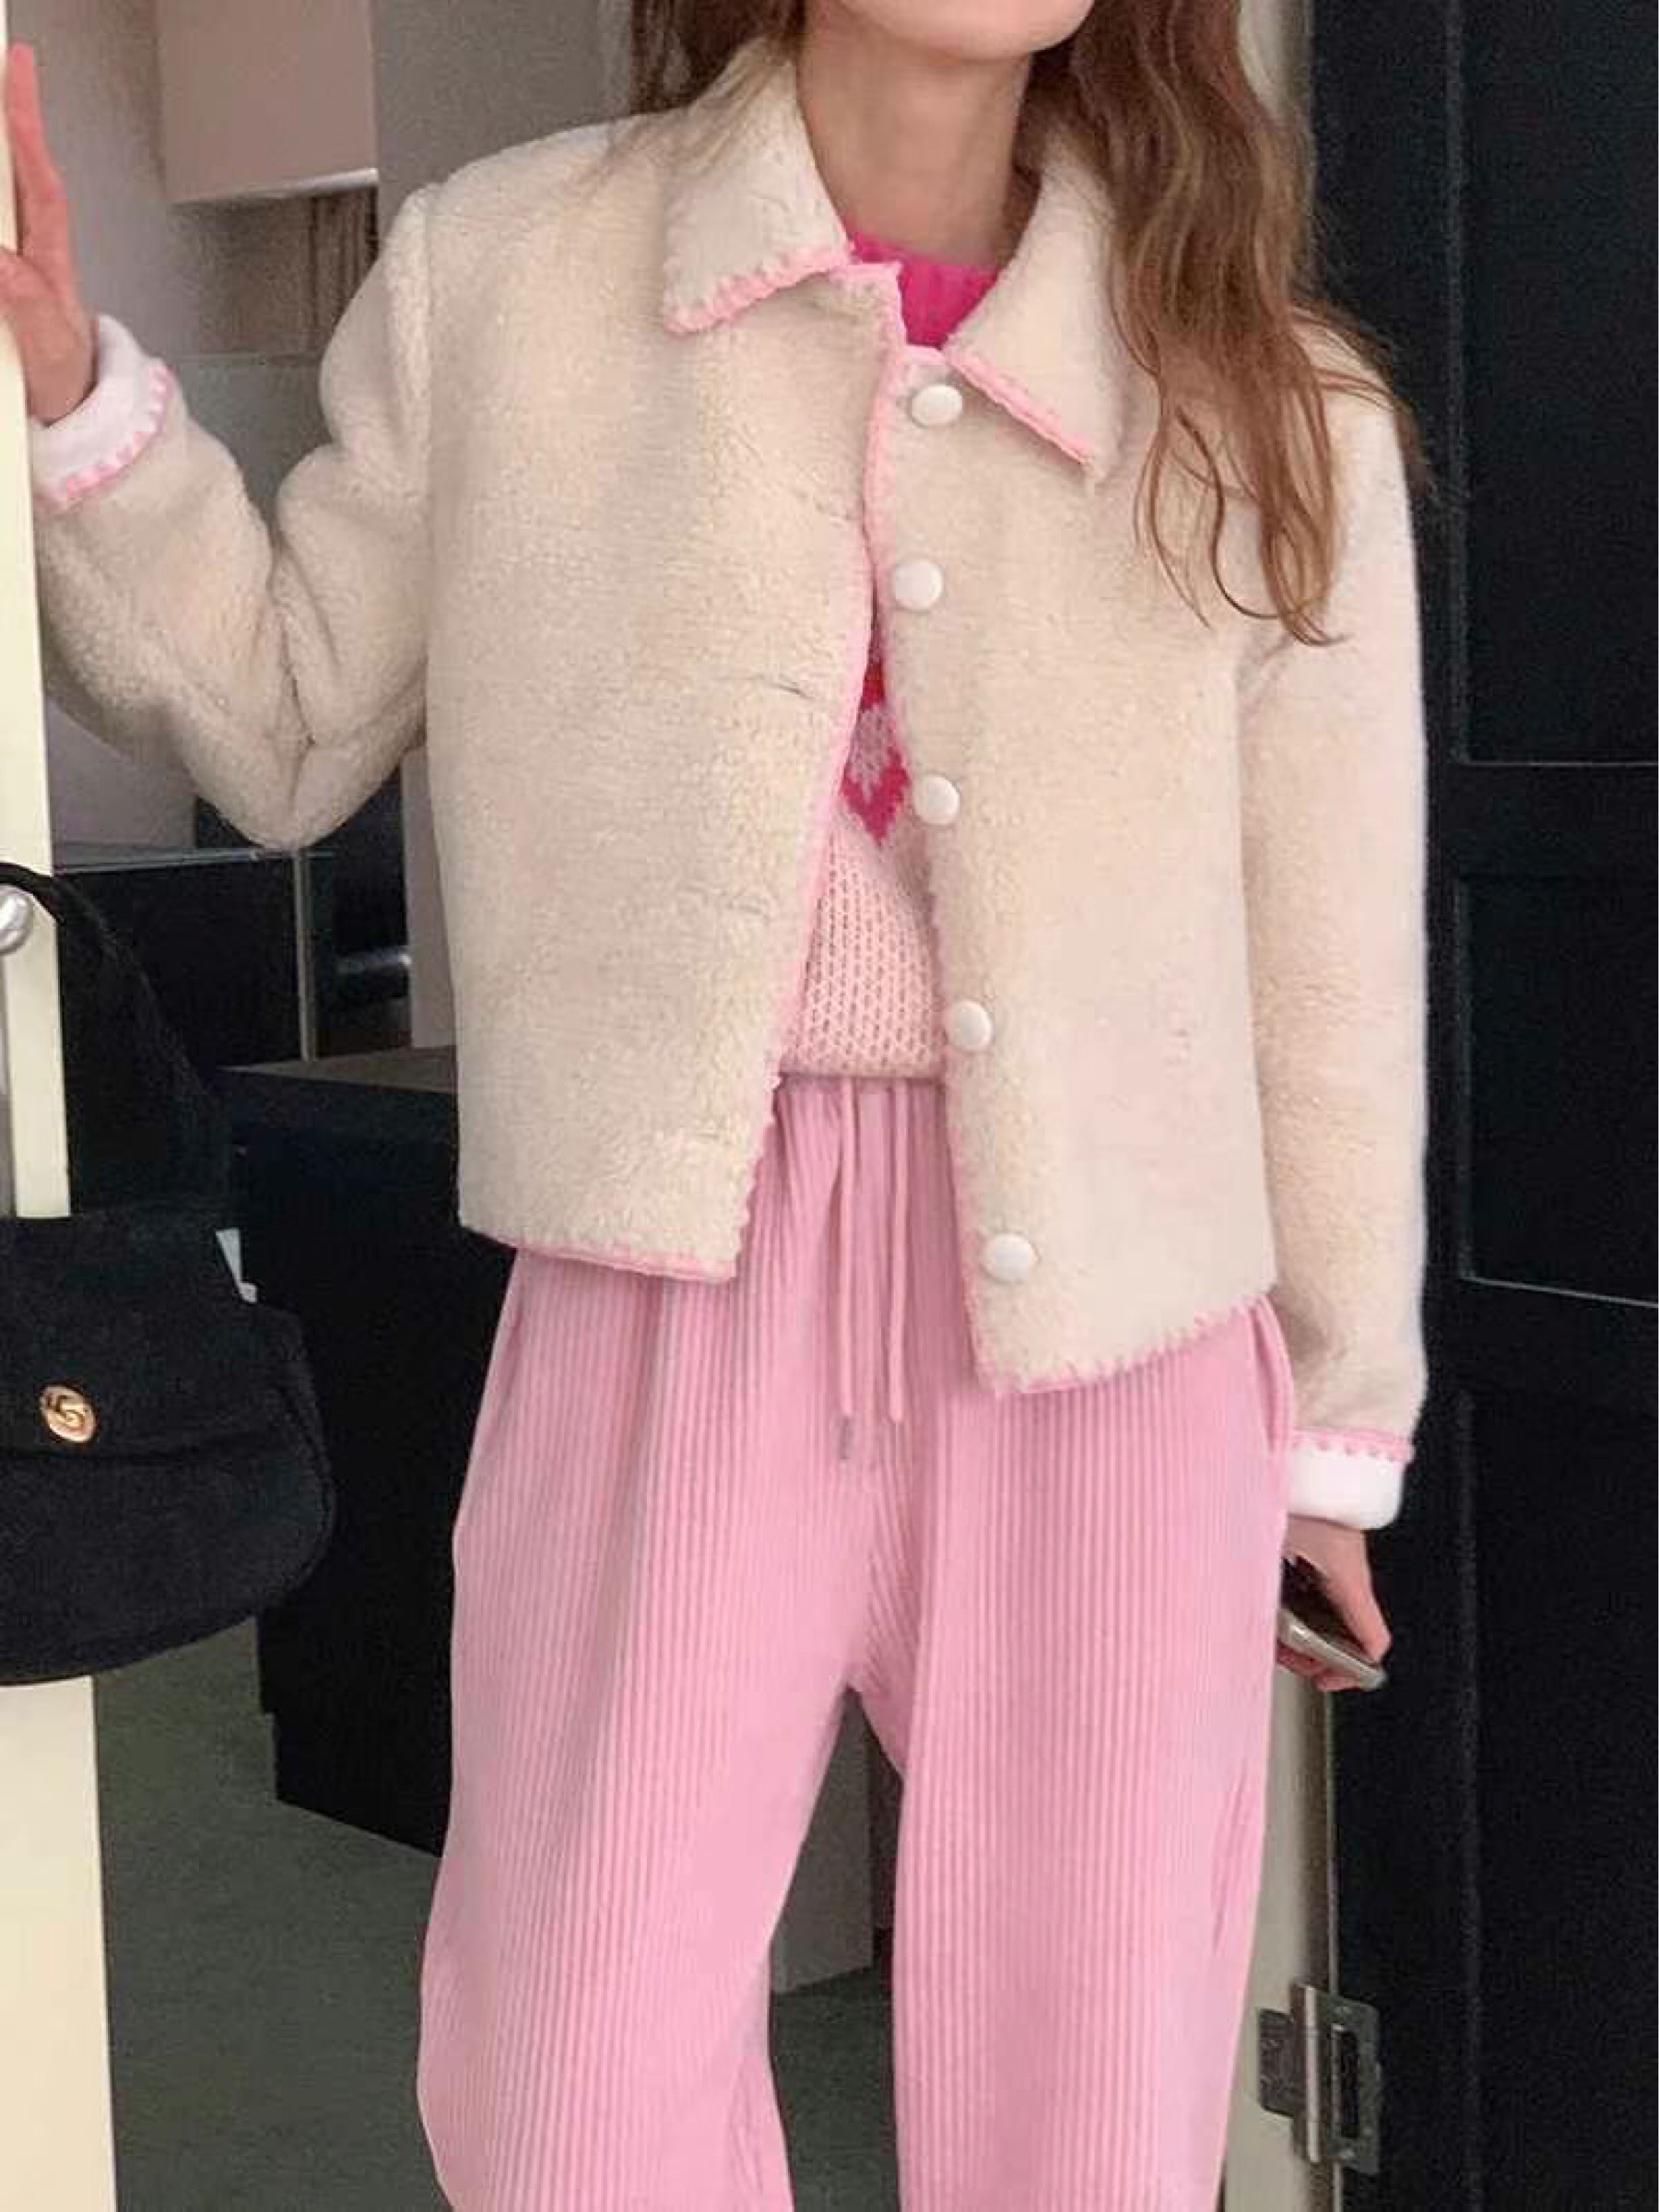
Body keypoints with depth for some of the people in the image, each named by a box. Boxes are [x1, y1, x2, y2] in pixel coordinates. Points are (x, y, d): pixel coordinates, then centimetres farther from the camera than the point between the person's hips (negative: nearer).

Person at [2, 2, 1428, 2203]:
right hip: (671, 1284, 0)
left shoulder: (1273, 402, 0)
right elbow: (293, 728, 10)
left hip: (1114, 1328, 1)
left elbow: (1329, 957, 6)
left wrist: (1338, 1419, 12)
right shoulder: (494, 271, 0)